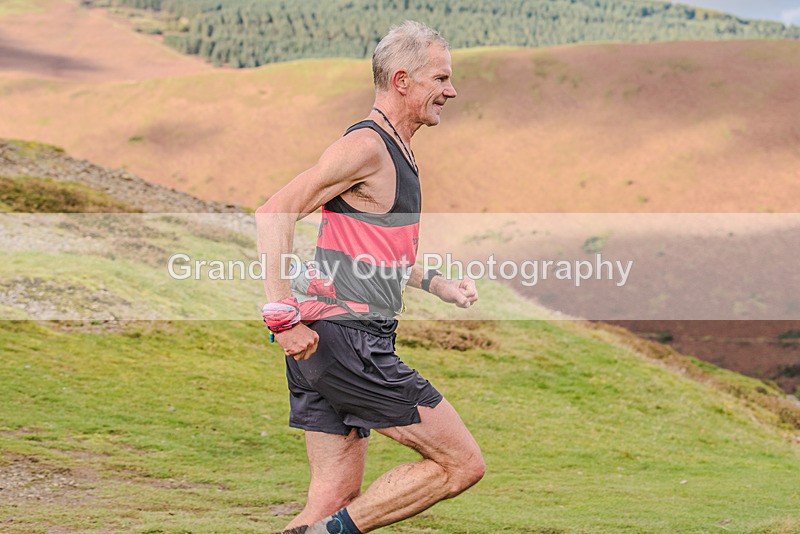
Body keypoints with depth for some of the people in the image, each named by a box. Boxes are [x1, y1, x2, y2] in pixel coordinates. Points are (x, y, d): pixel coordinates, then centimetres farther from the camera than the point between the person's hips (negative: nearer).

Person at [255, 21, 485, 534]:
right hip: (347, 341, -10)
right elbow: (274, 215, -21)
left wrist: (435, 282, 25)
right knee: (462, 463, -4)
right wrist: (283, 314, -26)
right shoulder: (367, 146, -12)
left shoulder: (394, 151, 20)